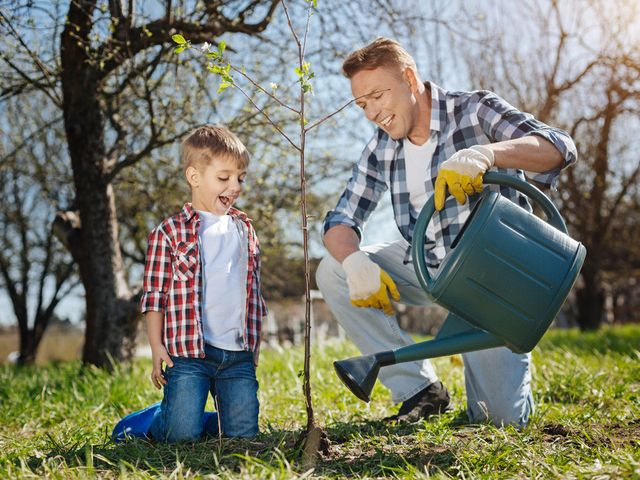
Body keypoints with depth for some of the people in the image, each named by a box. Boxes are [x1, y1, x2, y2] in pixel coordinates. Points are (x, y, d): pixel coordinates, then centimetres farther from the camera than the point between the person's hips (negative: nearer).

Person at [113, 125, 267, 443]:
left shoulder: (244, 230, 14)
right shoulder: (170, 232, -1)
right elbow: (154, 293, -1)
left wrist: (254, 343, 17)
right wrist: (156, 346, -6)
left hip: (239, 354, 5)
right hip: (188, 352, -4)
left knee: (243, 433, 0)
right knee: (182, 434, -9)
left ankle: (212, 421, 29)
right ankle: (145, 422, 21)